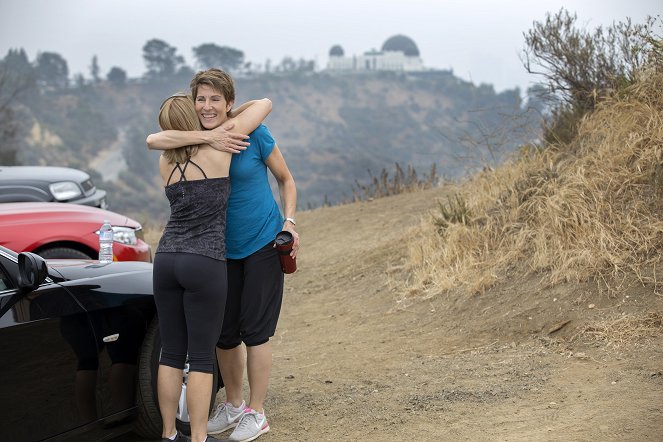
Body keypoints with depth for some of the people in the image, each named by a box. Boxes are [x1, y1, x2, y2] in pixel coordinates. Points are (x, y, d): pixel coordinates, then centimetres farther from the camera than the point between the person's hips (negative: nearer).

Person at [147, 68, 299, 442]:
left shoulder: (253, 133, -12)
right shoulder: (195, 138, -3)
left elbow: (286, 178, -1)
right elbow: (155, 141, -24)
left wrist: (289, 223, -13)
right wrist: (206, 137, -32)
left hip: (263, 243, -4)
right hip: (222, 249, 4)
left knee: (254, 330, -1)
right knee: (223, 332, 10)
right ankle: (234, 405, 29)